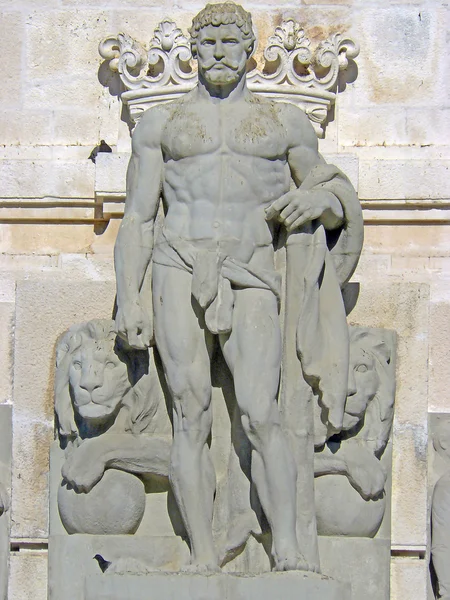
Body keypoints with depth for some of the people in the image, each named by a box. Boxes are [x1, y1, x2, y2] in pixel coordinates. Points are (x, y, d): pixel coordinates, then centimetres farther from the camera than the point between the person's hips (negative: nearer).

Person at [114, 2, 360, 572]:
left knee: (260, 415, -15)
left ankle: (287, 550, -16)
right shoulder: (161, 122, 16)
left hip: (251, 278, 0)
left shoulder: (285, 121, 18)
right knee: (191, 416, -8)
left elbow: (337, 209, 21)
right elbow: (136, 219, 13)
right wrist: (128, 297, 1)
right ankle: (202, 558, -8)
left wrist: (316, 201, -4)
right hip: (180, 271, 0)